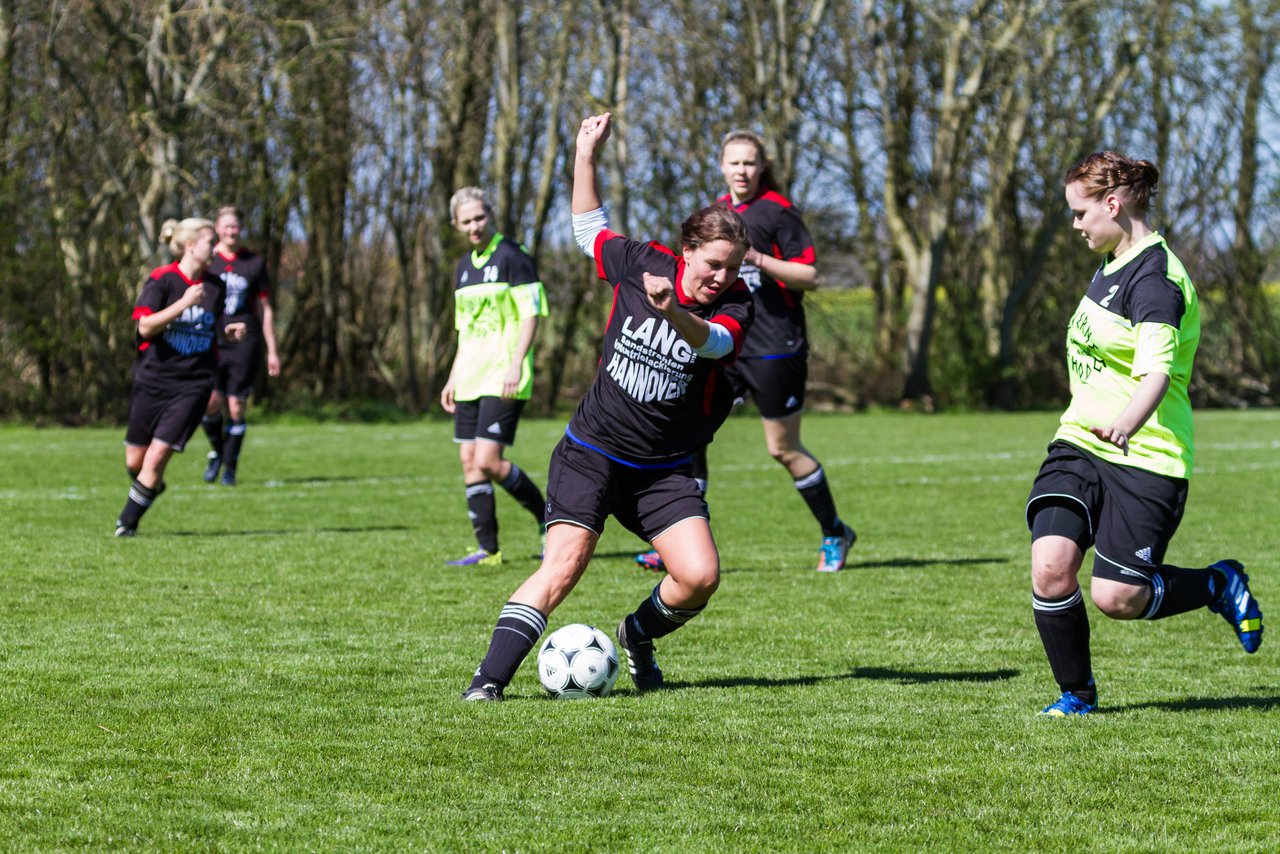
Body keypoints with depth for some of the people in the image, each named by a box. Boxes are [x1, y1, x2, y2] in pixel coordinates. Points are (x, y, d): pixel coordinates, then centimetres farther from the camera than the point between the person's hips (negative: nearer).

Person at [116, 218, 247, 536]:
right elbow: (145, 327, -18)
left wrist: (228, 331, 0)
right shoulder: (161, 279, -8)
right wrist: (184, 303, -26)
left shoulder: (215, 286, 6)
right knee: (134, 461, 5)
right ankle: (150, 486, 38)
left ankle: (127, 522, 4)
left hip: (192, 385, 2)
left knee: (156, 458, -10)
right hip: (153, 379, -1)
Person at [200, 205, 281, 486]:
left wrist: (272, 351, 10)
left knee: (236, 407, -3)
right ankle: (217, 452, 11)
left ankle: (230, 468, 11)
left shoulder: (255, 263, 9)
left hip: (245, 343, 1)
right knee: (211, 402, -16)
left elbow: (265, 308, 13)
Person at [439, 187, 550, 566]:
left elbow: (531, 314, -12)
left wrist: (515, 365, -20)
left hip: (502, 379, -8)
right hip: (470, 379, 8)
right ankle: (487, 549, 8)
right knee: (470, 462, 3)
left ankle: (548, 518, 5)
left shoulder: (512, 257, -8)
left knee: (488, 461, -14)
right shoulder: (464, 267, 16)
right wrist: (453, 378, 19)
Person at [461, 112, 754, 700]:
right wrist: (586, 155, 9)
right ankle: (489, 679, -19)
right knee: (563, 565, -18)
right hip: (592, 452, -1)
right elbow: (589, 231, 16)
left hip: (663, 469, 1)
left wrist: (673, 313, -52)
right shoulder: (643, 264, -4)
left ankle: (639, 635, 21)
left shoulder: (734, 306, -8)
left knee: (700, 576, -12)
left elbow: (713, 342, -32)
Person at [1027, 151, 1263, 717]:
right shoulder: (1114, 263, 12)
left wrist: (1126, 425, -49)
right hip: (1079, 443, 8)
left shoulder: (1154, 279, -18)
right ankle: (1076, 693, 6)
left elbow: (1156, 372, -31)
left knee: (1117, 598, -9)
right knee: (1051, 566, -12)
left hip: (1143, 459, -8)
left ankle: (1219, 585, 19)